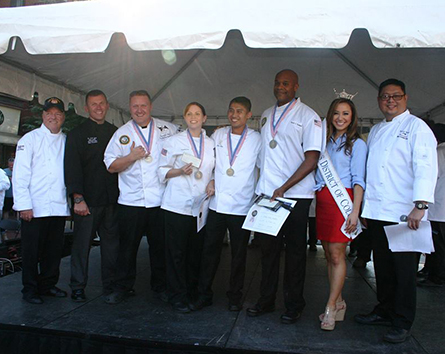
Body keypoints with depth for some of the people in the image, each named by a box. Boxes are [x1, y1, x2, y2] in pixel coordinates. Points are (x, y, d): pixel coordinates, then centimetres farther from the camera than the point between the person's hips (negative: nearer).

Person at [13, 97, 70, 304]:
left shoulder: (66, 142, 12)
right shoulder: (30, 139, 0)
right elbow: (20, 174, -6)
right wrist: (24, 205, -12)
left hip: (59, 207, 4)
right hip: (35, 207, -4)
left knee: (54, 250, 11)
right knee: (32, 251, 4)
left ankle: (48, 285, 27)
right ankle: (30, 290, 18)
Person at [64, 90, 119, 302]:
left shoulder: (115, 132, 15)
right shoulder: (77, 134, 3)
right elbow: (72, 167, -3)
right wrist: (78, 198, -11)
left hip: (112, 200, 4)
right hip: (87, 200, -3)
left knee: (112, 243, 7)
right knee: (82, 243, 2)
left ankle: (110, 285, 20)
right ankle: (77, 287, 16)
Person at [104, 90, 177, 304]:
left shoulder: (168, 130, 7)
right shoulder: (122, 133, 7)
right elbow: (111, 166, 3)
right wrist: (131, 157, -11)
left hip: (161, 201, 0)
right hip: (131, 202, 0)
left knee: (160, 246, 8)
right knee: (127, 246, 7)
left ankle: (160, 287, 24)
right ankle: (122, 288, 22)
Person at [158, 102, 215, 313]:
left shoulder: (211, 143, 13)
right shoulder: (174, 141, 3)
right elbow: (163, 171, 3)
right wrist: (181, 171, -14)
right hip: (177, 205, -3)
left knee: (196, 251, 8)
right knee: (177, 252, 0)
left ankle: (192, 292, 23)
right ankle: (177, 296, 12)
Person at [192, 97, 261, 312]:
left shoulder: (256, 139, 1)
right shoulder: (218, 135, 8)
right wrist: (210, 180, 3)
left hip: (242, 207, -2)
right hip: (217, 203, 2)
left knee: (239, 254, 9)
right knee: (210, 251, 7)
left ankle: (235, 297, 26)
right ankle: (204, 294, 22)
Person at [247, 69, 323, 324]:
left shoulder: (308, 116, -3)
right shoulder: (266, 115, 16)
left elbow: (311, 159, -10)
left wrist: (284, 188, -17)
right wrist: (266, 187, 12)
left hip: (295, 195, -5)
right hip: (266, 193, 5)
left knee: (295, 252, 5)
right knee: (268, 248, 11)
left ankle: (294, 306, 20)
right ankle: (266, 300, 25)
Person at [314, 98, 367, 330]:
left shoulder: (357, 144, 4)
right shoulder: (325, 142, 18)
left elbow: (358, 179, -4)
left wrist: (355, 210, -13)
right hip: (322, 200, 5)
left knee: (336, 254, -7)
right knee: (329, 255, 8)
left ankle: (331, 307, 2)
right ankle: (338, 302, 19)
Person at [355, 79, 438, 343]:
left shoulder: (416, 127, -2)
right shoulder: (375, 131, 19)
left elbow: (425, 167, -13)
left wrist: (420, 205, -24)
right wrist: (364, 208, 17)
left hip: (404, 214, -6)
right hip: (376, 212, 6)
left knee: (404, 270, 2)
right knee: (383, 267, 15)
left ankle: (402, 324, 14)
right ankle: (384, 312, 30)